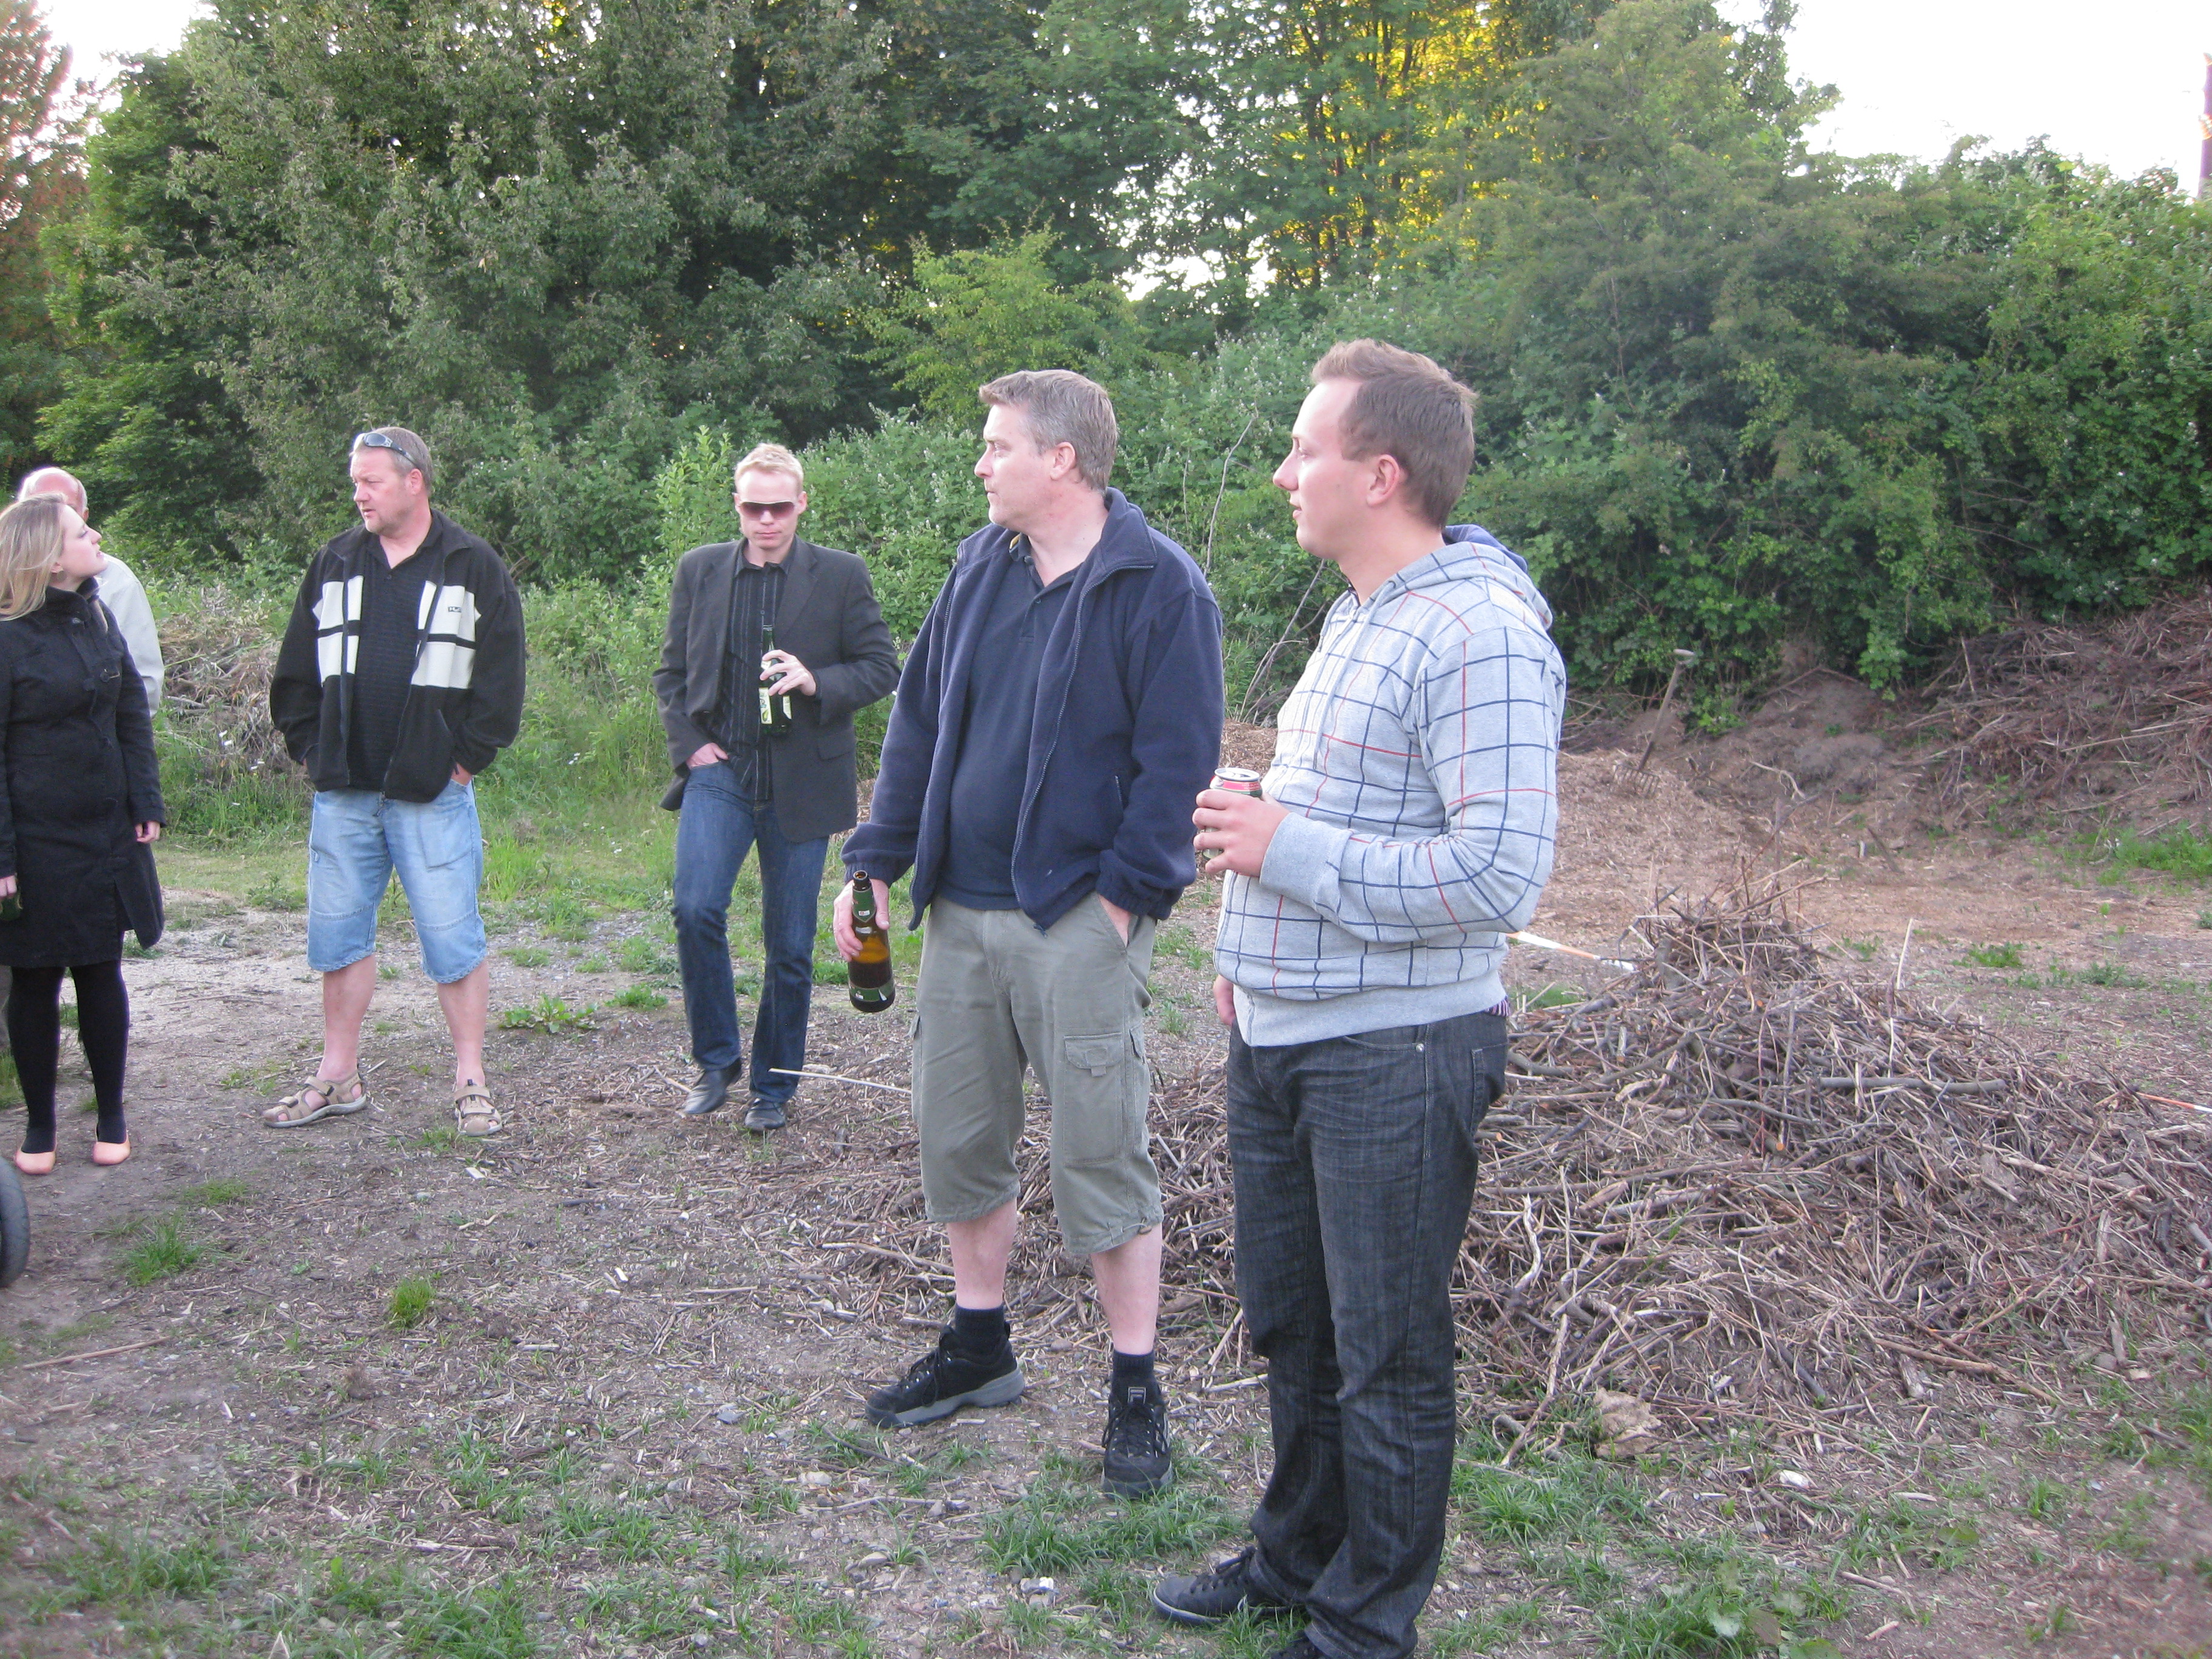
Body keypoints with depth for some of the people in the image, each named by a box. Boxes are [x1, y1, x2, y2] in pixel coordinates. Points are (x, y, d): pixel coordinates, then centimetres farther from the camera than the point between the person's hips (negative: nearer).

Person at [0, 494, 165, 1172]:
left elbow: (132, 715, 12)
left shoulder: (97, 618, 6)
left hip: (107, 836, 5)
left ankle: (112, 1116, 22)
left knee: (102, 974, 11)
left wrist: (147, 803, 4)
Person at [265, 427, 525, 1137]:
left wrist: (468, 757, -7)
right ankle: (338, 1076, 22)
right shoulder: (335, 564, 11)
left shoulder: (473, 566, -2)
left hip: (432, 792, -4)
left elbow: (501, 677, -3)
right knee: (337, 930, 10)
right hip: (343, 791, 5)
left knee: (452, 934, -2)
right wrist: (309, 748, 8)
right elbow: (296, 671, 15)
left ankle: (470, 1080, 9)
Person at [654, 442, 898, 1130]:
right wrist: (690, 744, -1)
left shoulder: (842, 576, 0)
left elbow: (882, 667, 1)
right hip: (720, 769, 1)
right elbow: (671, 672, 14)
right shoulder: (698, 570, 8)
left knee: (790, 943, 5)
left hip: (801, 783, -1)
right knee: (695, 908, -17)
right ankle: (716, 1059, 4)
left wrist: (815, 681, -17)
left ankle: (774, 1083, 22)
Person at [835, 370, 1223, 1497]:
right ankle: (979, 1348, 33)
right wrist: (876, 863, 9)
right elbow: (919, 720, 14)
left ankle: (1135, 1389, 14)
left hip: (1078, 924, -7)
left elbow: (1175, 761, -12)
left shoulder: (1158, 586, -10)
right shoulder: (981, 566, 10)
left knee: (1100, 1161, 0)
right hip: (961, 912, 7)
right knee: (957, 1142, 14)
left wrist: (1123, 897, -16)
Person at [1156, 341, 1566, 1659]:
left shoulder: (1480, 630, -19)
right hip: (1282, 1037, 9)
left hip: (1394, 1056, -9)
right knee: (1292, 1327, 21)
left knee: (1387, 1359, 6)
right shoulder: (1359, 615, 13)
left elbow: (1501, 872, -27)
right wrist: (1255, 948, 17)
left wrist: (1285, 847, -22)